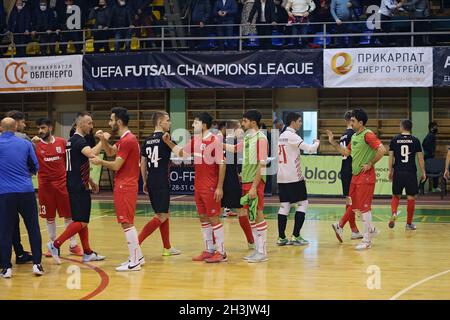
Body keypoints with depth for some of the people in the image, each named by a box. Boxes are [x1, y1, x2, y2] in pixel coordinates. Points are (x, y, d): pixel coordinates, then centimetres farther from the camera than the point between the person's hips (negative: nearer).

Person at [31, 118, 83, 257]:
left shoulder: (62, 142, 1)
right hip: (45, 185, 0)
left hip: (62, 183, 1)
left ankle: (73, 245, 14)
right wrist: (33, 145, -31)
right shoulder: (35, 144, -2)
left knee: (68, 215, 5)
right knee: (49, 218, 8)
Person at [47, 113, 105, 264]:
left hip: (76, 185, 10)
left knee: (82, 220, 13)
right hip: (78, 187, -10)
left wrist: (90, 181, 25)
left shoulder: (73, 140, 16)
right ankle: (56, 244, -6)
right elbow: (92, 154, -35)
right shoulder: (79, 140, -15)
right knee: (81, 221, -8)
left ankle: (87, 253, 18)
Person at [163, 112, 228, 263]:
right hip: (198, 186, 8)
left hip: (211, 187, -8)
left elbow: (222, 164, -14)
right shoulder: (195, 140, 9)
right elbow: (181, 153, 23)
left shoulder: (215, 140, -13)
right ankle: (209, 250, 19)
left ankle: (221, 252, 3)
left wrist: (219, 187, -17)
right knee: (203, 218, 11)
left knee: (214, 218, -4)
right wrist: (168, 142, 9)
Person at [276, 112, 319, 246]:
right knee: (302, 203, 1)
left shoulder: (281, 136, 14)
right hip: (294, 177, -8)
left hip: (281, 177, 8)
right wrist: (317, 142, 0)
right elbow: (310, 149, -19)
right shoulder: (292, 136, -13)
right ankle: (295, 236, -3)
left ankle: (281, 238, 5)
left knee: (284, 206, 7)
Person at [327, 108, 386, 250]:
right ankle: (371, 229, 33)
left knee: (364, 207, -5)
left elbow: (382, 150, -25)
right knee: (355, 207, 14)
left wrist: (370, 164, -19)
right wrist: (333, 142, 15)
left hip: (365, 176, -9)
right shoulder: (354, 136, 13)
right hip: (355, 175, 9)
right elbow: (346, 152, 22)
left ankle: (367, 241, 3)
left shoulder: (368, 134, -15)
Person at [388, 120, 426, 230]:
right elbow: (420, 158, -1)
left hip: (398, 172, 1)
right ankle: (409, 223, 12)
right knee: (411, 197, 8)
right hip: (411, 173, -1)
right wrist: (423, 173, 7)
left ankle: (394, 213, -11)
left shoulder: (394, 140, 2)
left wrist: (390, 171, 11)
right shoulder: (415, 140, -1)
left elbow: (391, 157, 2)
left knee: (396, 196, 16)